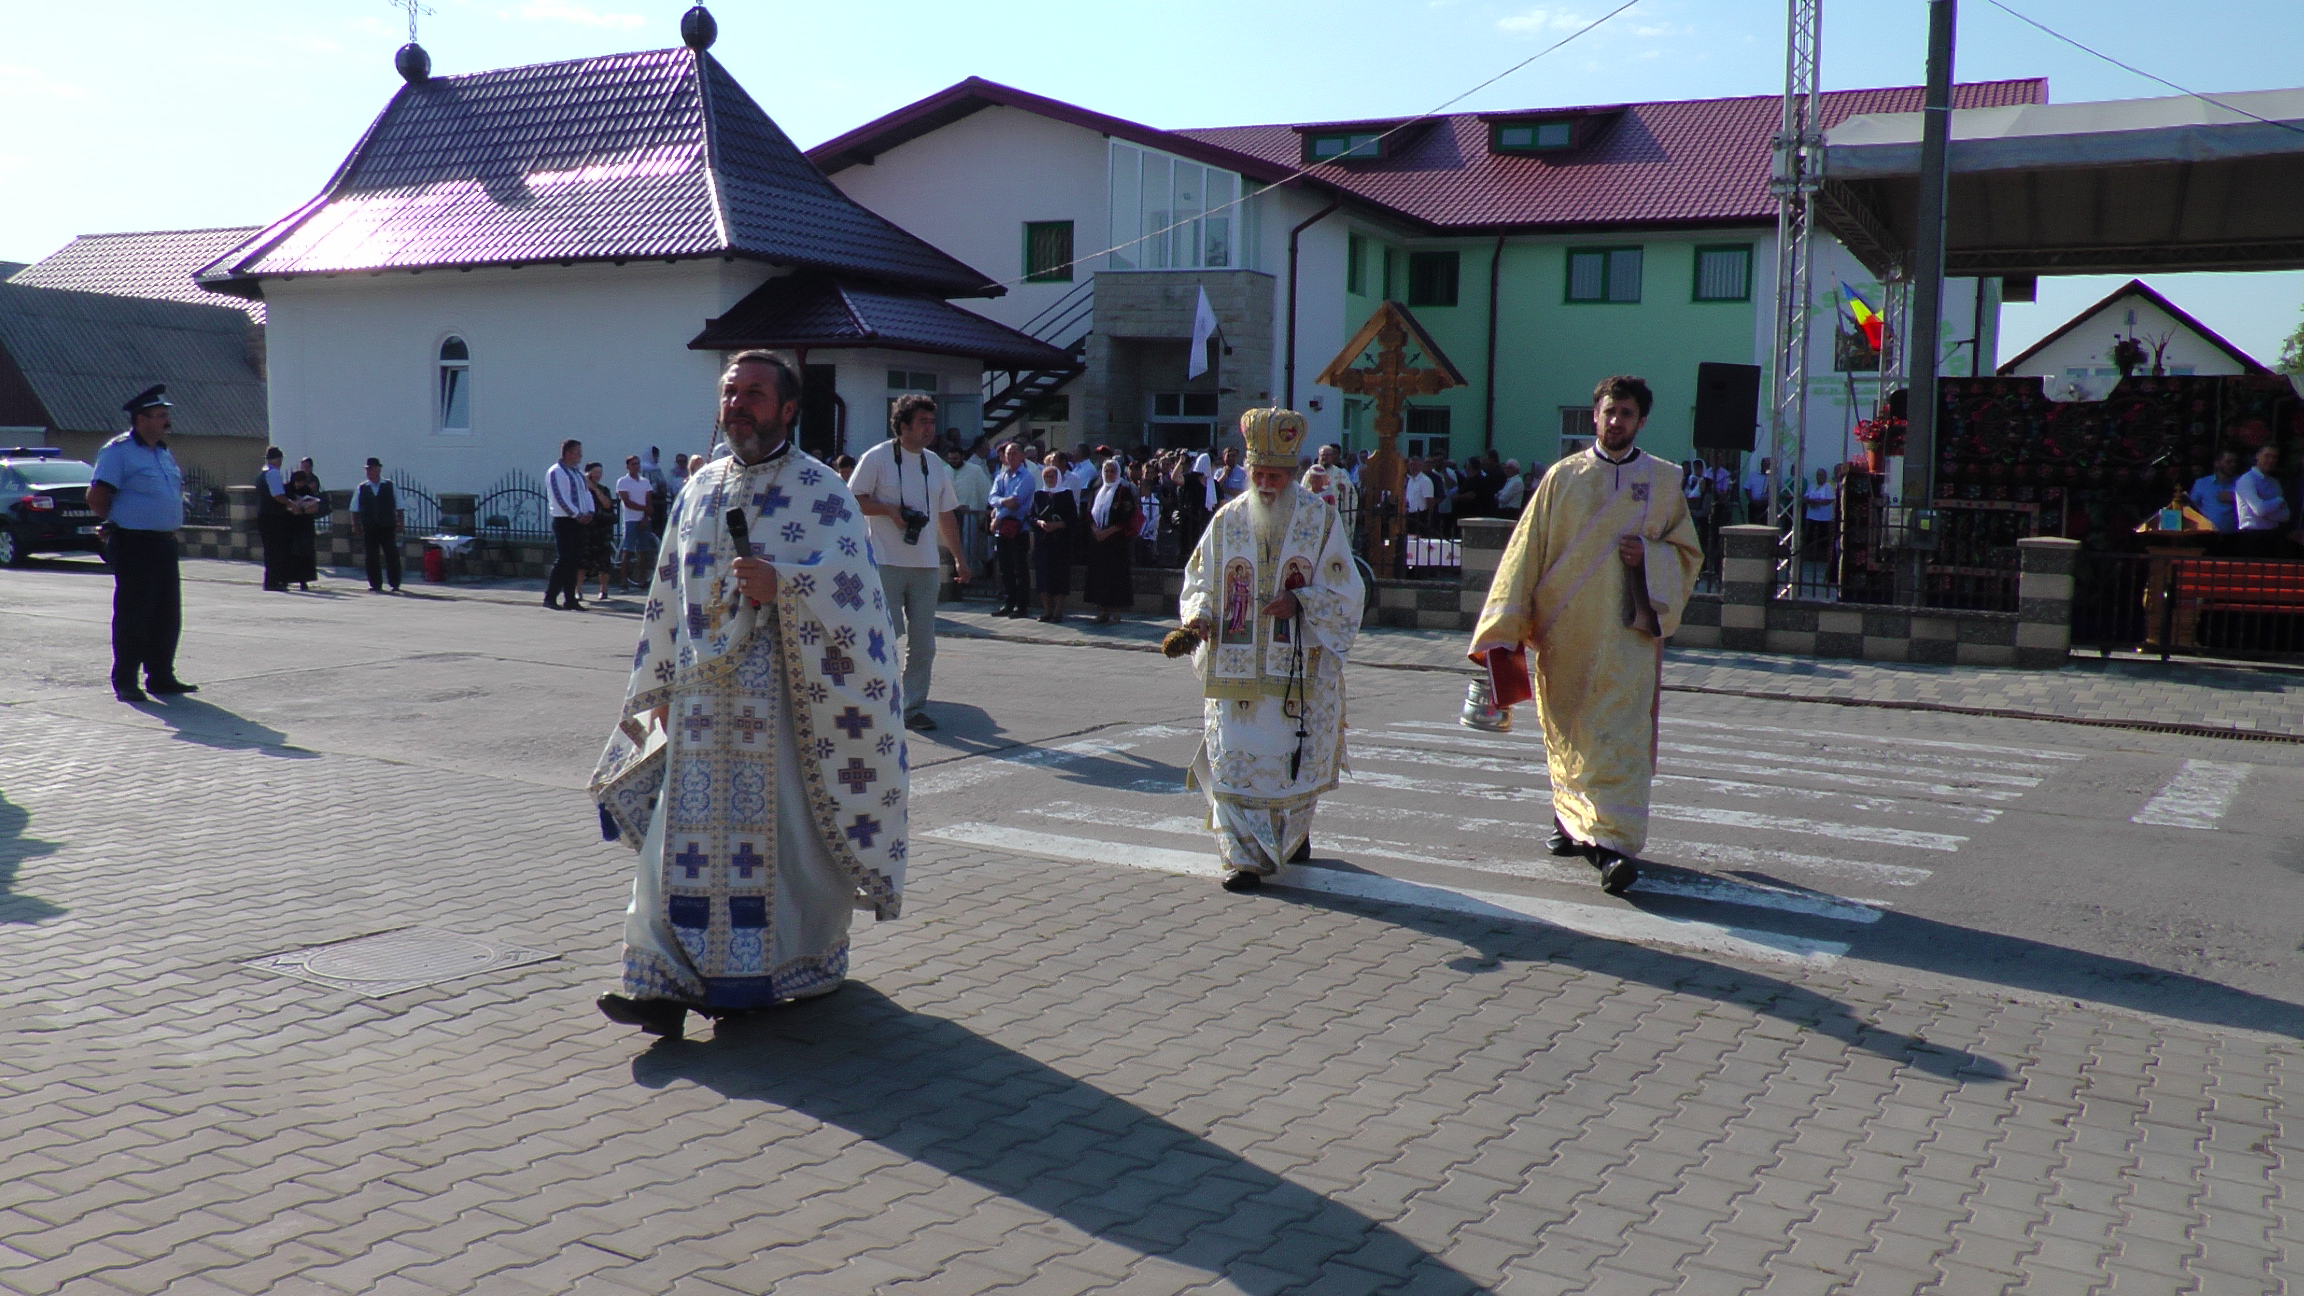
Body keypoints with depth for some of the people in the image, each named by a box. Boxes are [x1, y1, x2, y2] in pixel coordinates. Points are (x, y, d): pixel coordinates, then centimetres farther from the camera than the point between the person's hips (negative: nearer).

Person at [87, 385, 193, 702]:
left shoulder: (164, 453, 16)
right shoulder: (118, 451, -10)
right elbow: (96, 498, -13)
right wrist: (120, 521, 1)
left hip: (165, 543, 8)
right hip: (133, 544, -8)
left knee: (168, 614, 11)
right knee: (133, 616, -4)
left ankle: (160, 676, 20)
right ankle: (125, 682, 3)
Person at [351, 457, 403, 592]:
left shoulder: (390, 486, 5)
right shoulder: (361, 489, 7)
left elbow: (399, 507, 5)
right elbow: (355, 509, 9)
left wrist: (400, 522, -2)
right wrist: (355, 524, 1)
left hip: (388, 526, -1)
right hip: (369, 529, 1)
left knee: (392, 556, -1)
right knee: (371, 557, 3)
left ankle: (395, 585, 8)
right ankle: (375, 585, 11)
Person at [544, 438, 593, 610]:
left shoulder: (577, 473, 18)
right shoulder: (555, 472, -8)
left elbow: (586, 493, 16)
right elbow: (560, 498, -16)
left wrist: (589, 512, -1)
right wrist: (578, 515, -18)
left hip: (578, 522, 8)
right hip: (563, 522, -8)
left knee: (575, 562, 7)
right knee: (563, 560, -10)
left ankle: (570, 599, 11)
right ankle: (550, 597, -4)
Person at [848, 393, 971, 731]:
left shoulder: (936, 465, 13)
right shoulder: (877, 458, -4)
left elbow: (946, 516, 19)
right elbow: (853, 500, -4)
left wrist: (959, 559, 17)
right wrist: (889, 509, -17)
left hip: (926, 565, 5)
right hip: (887, 564, -5)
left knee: (923, 645, 5)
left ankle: (915, 707, 13)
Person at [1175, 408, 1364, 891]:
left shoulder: (1321, 519, 0)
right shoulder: (1227, 520, 6)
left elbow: (1344, 592, 0)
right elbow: (1199, 582, 11)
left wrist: (1299, 603, -16)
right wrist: (1199, 615, -10)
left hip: (1300, 669, -1)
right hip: (1235, 666, 1)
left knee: (1295, 757, 6)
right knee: (1235, 757, -5)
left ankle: (1293, 834, 32)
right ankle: (1244, 858, 1)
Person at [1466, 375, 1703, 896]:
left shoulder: (1665, 480, 7)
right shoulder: (1563, 476, 6)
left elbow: (1689, 551, 12)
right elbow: (1527, 550, 4)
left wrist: (1648, 555, -10)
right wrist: (1506, 625, -3)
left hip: (1626, 630, -1)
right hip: (1564, 629, 1)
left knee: (1619, 734, -10)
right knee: (1567, 732, 10)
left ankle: (1615, 840, -11)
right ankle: (1573, 818, 28)